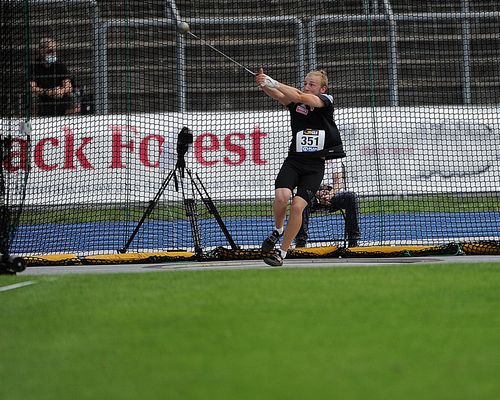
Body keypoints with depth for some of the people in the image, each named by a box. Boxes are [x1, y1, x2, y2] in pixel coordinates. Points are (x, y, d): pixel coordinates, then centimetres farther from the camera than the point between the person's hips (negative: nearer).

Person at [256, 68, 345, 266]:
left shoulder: (326, 101, -2)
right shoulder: (295, 102, 6)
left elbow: (300, 97, -19)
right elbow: (279, 95, -15)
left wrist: (273, 83, -27)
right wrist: (265, 85, -37)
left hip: (315, 165, -2)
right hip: (294, 159, 2)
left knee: (297, 206, -14)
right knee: (281, 196, -22)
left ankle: (282, 251, -1)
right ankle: (277, 230, 9)